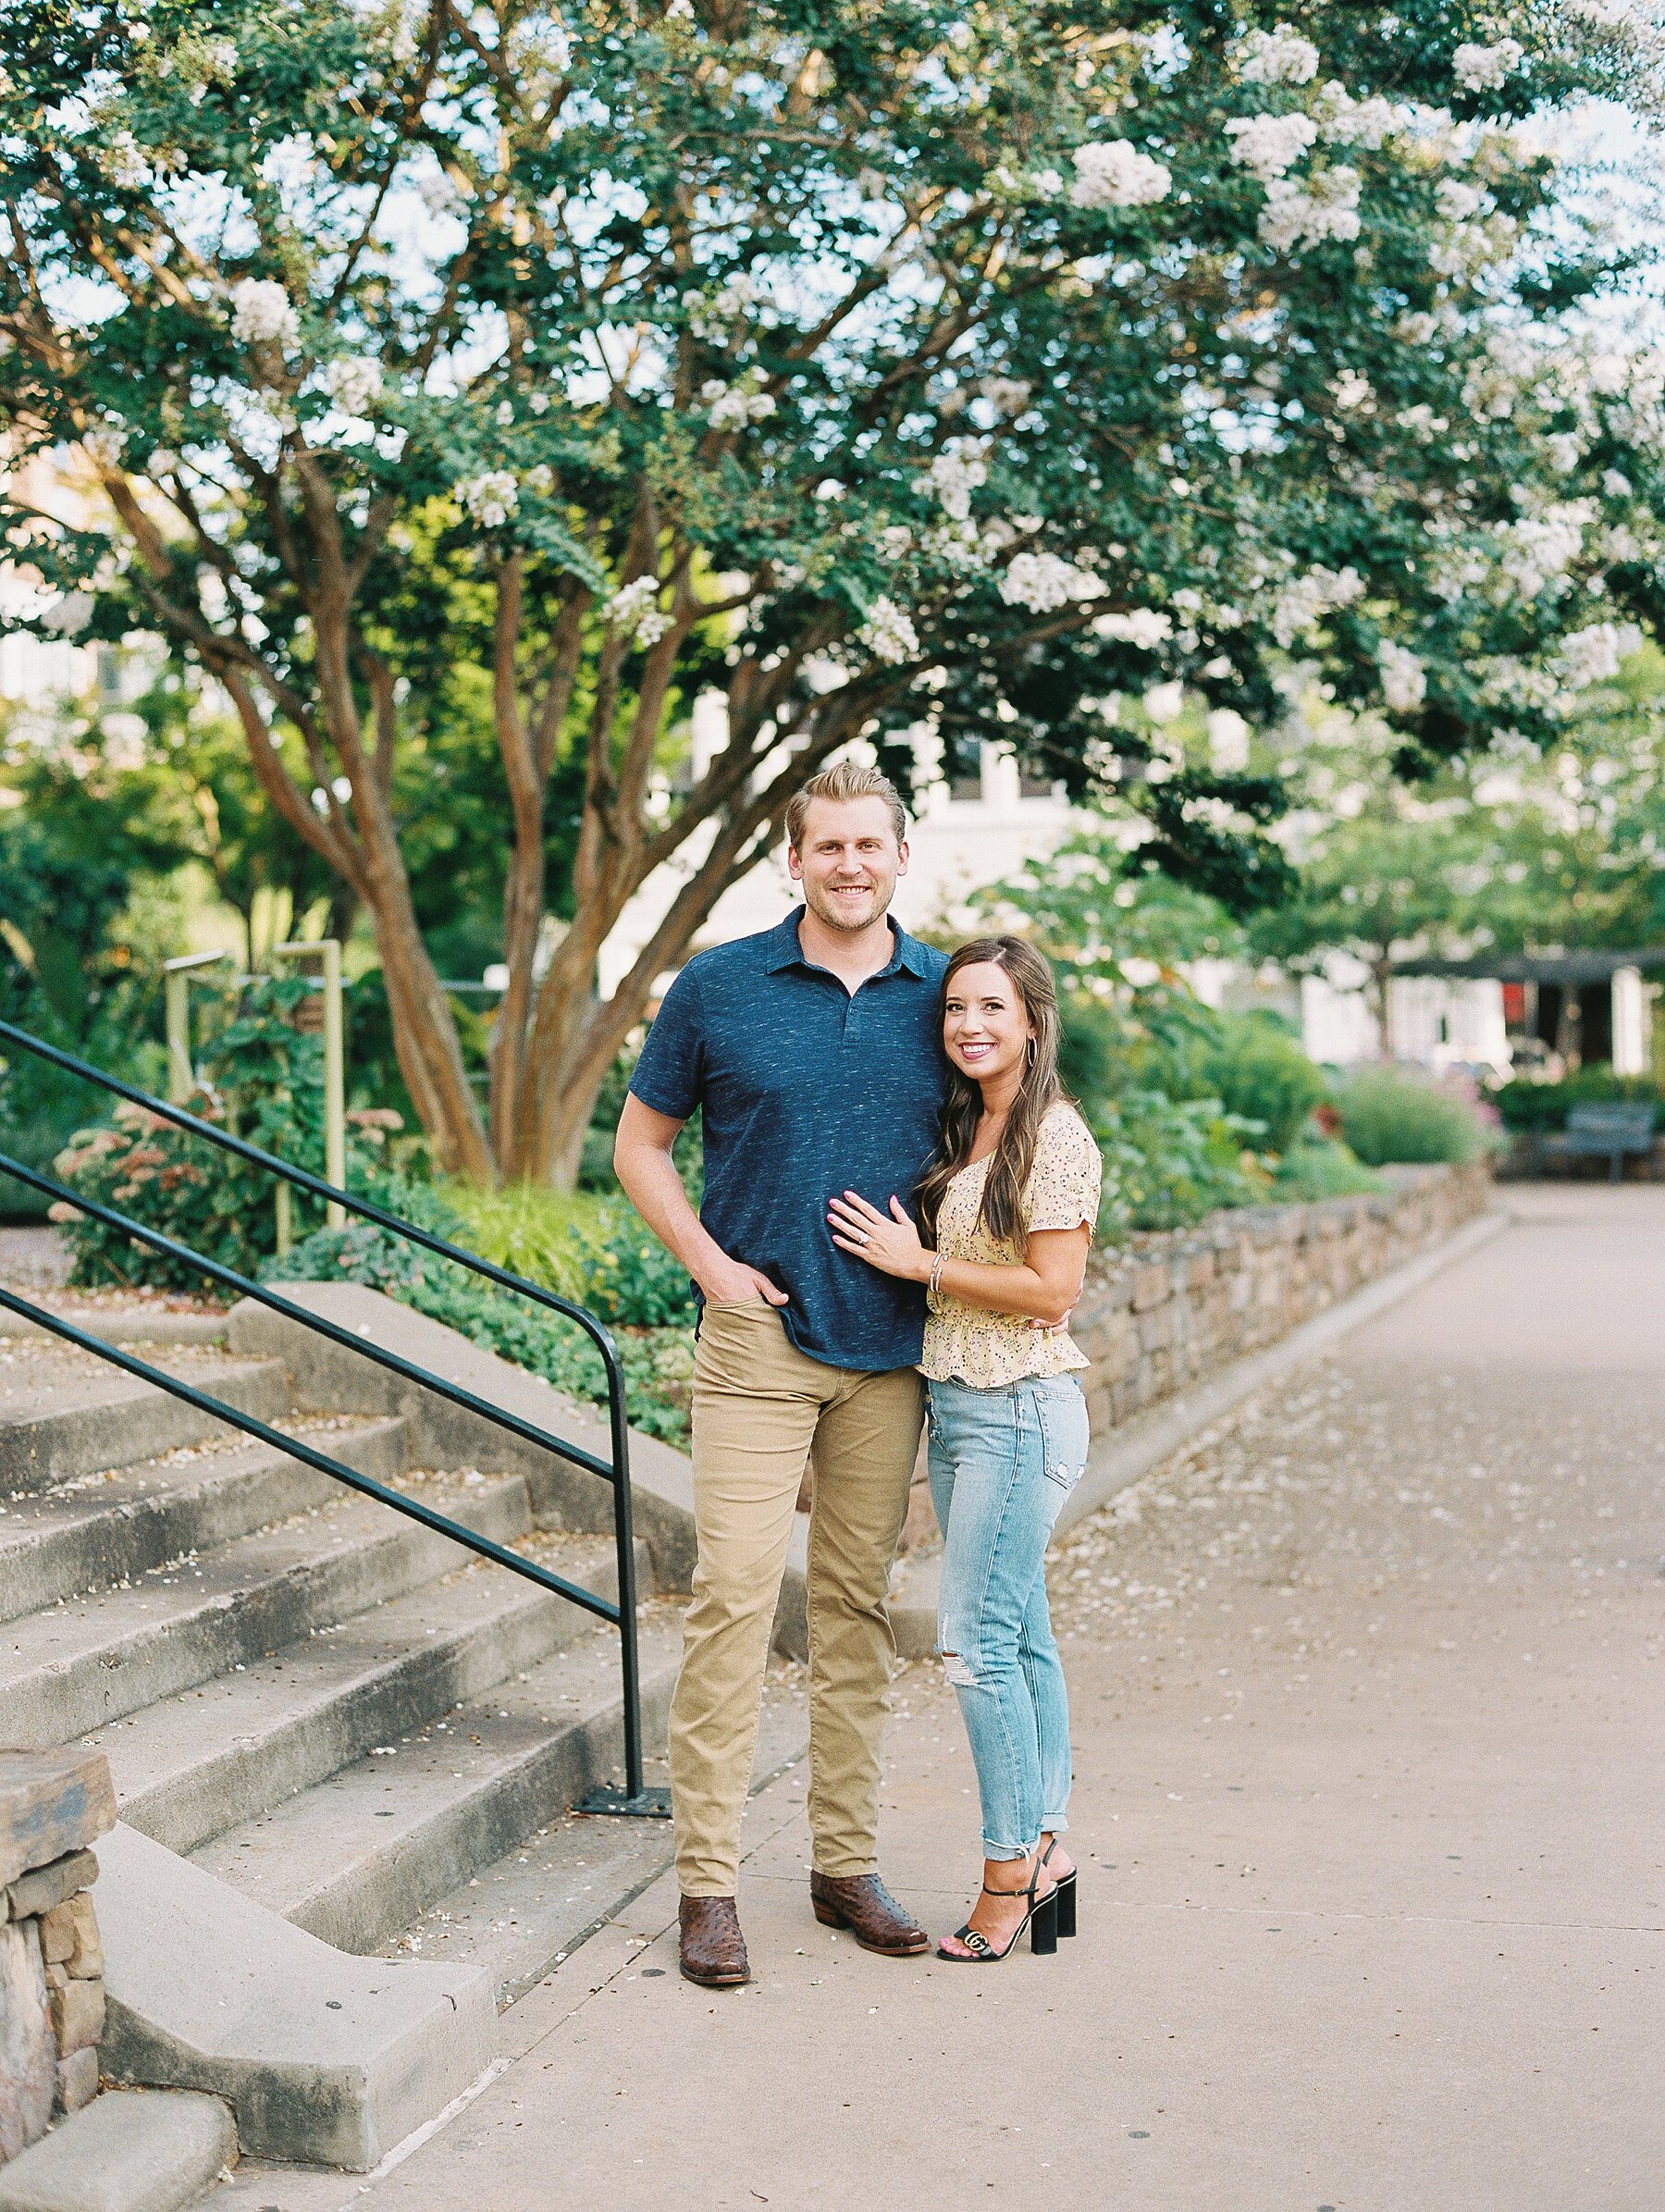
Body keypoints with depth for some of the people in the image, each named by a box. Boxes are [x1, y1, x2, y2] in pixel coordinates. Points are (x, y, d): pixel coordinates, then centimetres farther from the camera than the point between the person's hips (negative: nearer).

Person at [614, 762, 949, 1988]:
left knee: (858, 1605, 9)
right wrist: (713, 1265, -4)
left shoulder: (944, 993, 6)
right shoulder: (719, 988, 0)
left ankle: (848, 1861, 19)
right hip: (761, 1337, -2)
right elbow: (640, 1145, 8)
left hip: (892, 1348, 3)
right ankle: (708, 1880, -1)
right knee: (733, 1595, -8)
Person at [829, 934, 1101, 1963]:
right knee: (1022, 1635, 12)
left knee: (979, 1643, -7)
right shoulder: (964, 1133, 14)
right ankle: (1048, 1850, 20)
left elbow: (1051, 1291, -16)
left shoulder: (1056, 1138, -12)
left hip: (1020, 1412, -9)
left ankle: (1010, 1871, 2)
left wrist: (918, 1262, -12)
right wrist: (903, 1253, 4)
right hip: (957, 1405, 9)